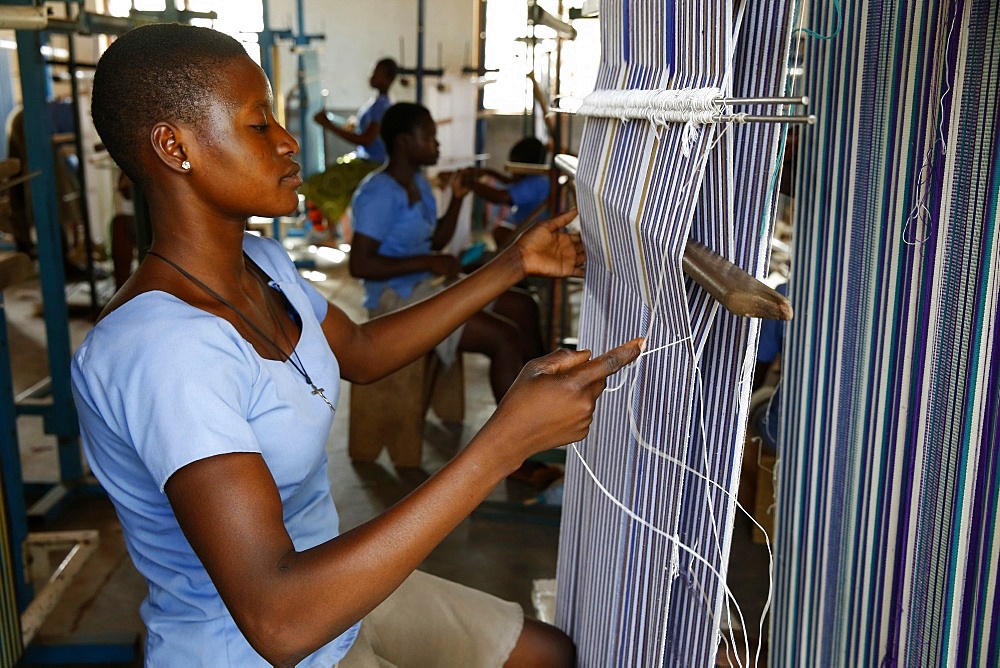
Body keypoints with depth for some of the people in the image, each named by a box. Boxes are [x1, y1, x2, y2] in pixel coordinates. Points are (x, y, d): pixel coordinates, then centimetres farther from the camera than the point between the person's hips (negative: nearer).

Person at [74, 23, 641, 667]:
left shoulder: (260, 262, -3)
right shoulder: (162, 349, -33)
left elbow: (361, 351, 14)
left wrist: (512, 265, 9)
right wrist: (507, 440, -40)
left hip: (335, 589, 8)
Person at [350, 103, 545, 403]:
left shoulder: (418, 182, 11)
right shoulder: (379, 193, -18)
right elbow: (359, 264, -25)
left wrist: (457, 198, 4)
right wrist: (429, 262, -24)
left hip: (430, 284, 10)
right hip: (398, 298, -10)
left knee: (524, 307, 10)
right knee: (506, 339, -20)